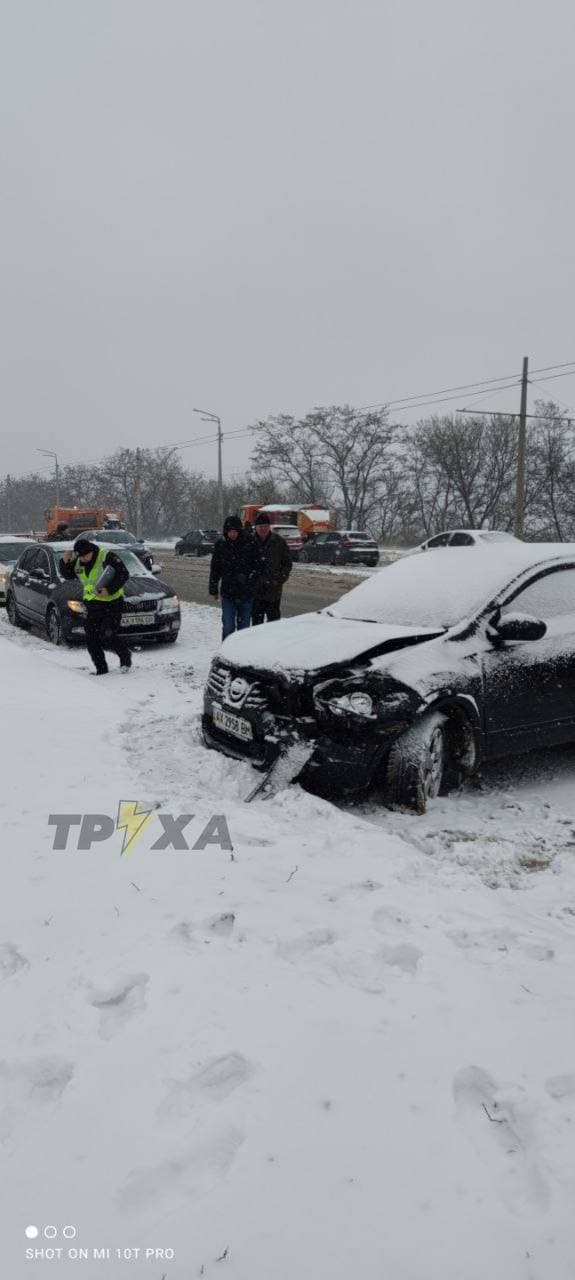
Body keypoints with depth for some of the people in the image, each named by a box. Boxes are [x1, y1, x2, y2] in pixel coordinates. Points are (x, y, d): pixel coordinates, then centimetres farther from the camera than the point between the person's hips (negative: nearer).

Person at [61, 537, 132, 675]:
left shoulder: (107, 557, -15)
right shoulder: (77, 561, 5)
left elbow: (124, 574, -15)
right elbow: (68, 576, 17)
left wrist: (109, 589, -25)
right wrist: (65, 562, -2)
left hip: (112, 603, -7)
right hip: (92, 604, 7)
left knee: (108, 636, -16)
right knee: (92, 640, 3)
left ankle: (125, 656, 10)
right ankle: (101, 669, 14)